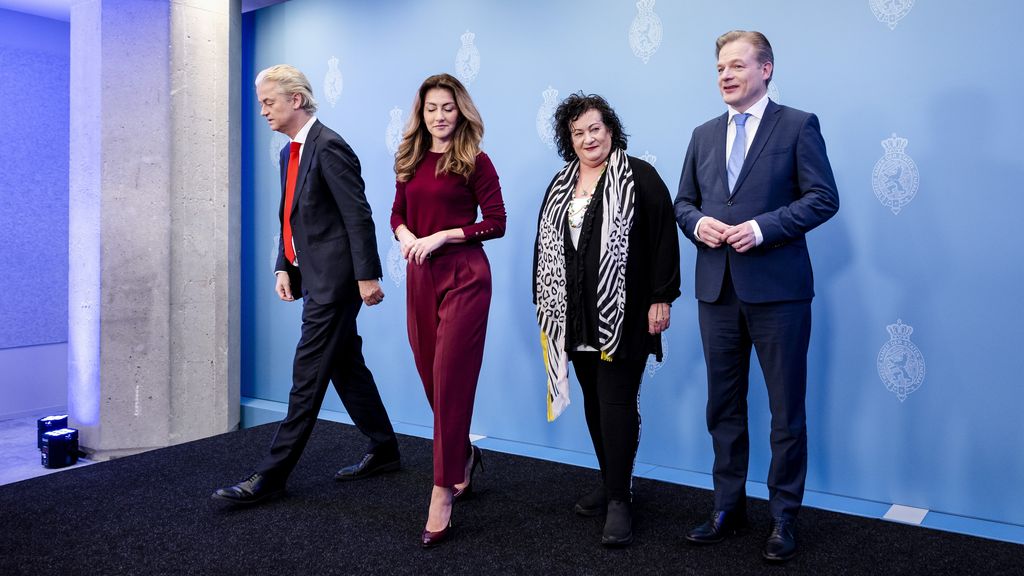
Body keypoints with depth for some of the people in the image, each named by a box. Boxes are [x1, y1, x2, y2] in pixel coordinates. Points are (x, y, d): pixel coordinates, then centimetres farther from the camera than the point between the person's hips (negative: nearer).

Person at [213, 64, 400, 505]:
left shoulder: (329, 146, -13)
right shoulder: (290, 153, 16)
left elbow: (358, 215, -18)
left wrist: (367, 275, -20)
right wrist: (284, 268, 8)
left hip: (334, 278, -10)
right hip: (314, 277, 10)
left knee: (308, 375, -4)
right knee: (347, 366, 15)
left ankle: (271, 476, 3)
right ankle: (384, 451, 28)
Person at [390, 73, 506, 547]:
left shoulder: (474, 161, -4)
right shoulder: (410, 160, 11)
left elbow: (496, 222, -8)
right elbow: (398, 212, 17)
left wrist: (441, 236, -16)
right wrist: (406, 236, -5)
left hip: (463, 276, -6)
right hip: (420, 277, 6)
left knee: (450, 381, -5)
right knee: (431, 378, 14)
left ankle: (442, 494, 2)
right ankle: (463, 456, 39)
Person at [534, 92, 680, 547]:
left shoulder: (639, 176, -4)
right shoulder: (560, 185, 14)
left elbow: (664, 238, -9)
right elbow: (545, 245, 17)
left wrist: (661, 299, -13)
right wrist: (545, 304, 15)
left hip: (623, 314, -6)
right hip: (575, 316, 6)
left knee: (617, 402, -6)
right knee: (593, 401, 12)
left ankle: (619, 499, 4)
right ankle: (611, 483, 27)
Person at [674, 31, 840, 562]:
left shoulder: (798, 126, -1)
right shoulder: (704, 135, 14)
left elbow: (824, 198, -7)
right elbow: (683, 201, 16)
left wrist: (762, 228, -18)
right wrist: (697, 222, -6)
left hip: (777, 288, -5)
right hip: (717, 288, 5)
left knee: (786, 410, 5)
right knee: (723, 406, 13)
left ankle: (783, 517, 20)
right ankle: (728, 507, 27)